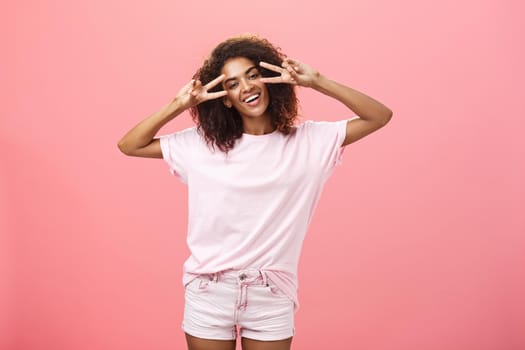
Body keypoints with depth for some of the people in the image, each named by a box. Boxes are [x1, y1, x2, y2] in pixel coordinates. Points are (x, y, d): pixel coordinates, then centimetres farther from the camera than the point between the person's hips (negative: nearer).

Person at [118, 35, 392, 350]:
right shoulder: (201, 144, -1)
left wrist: (317, 82, -15)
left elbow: (380, 116, -6)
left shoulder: (309, 140, -2)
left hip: (272, 298, 0)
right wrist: (179, 105, -10)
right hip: (209, 295, 1)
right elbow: (129, 146, 1)